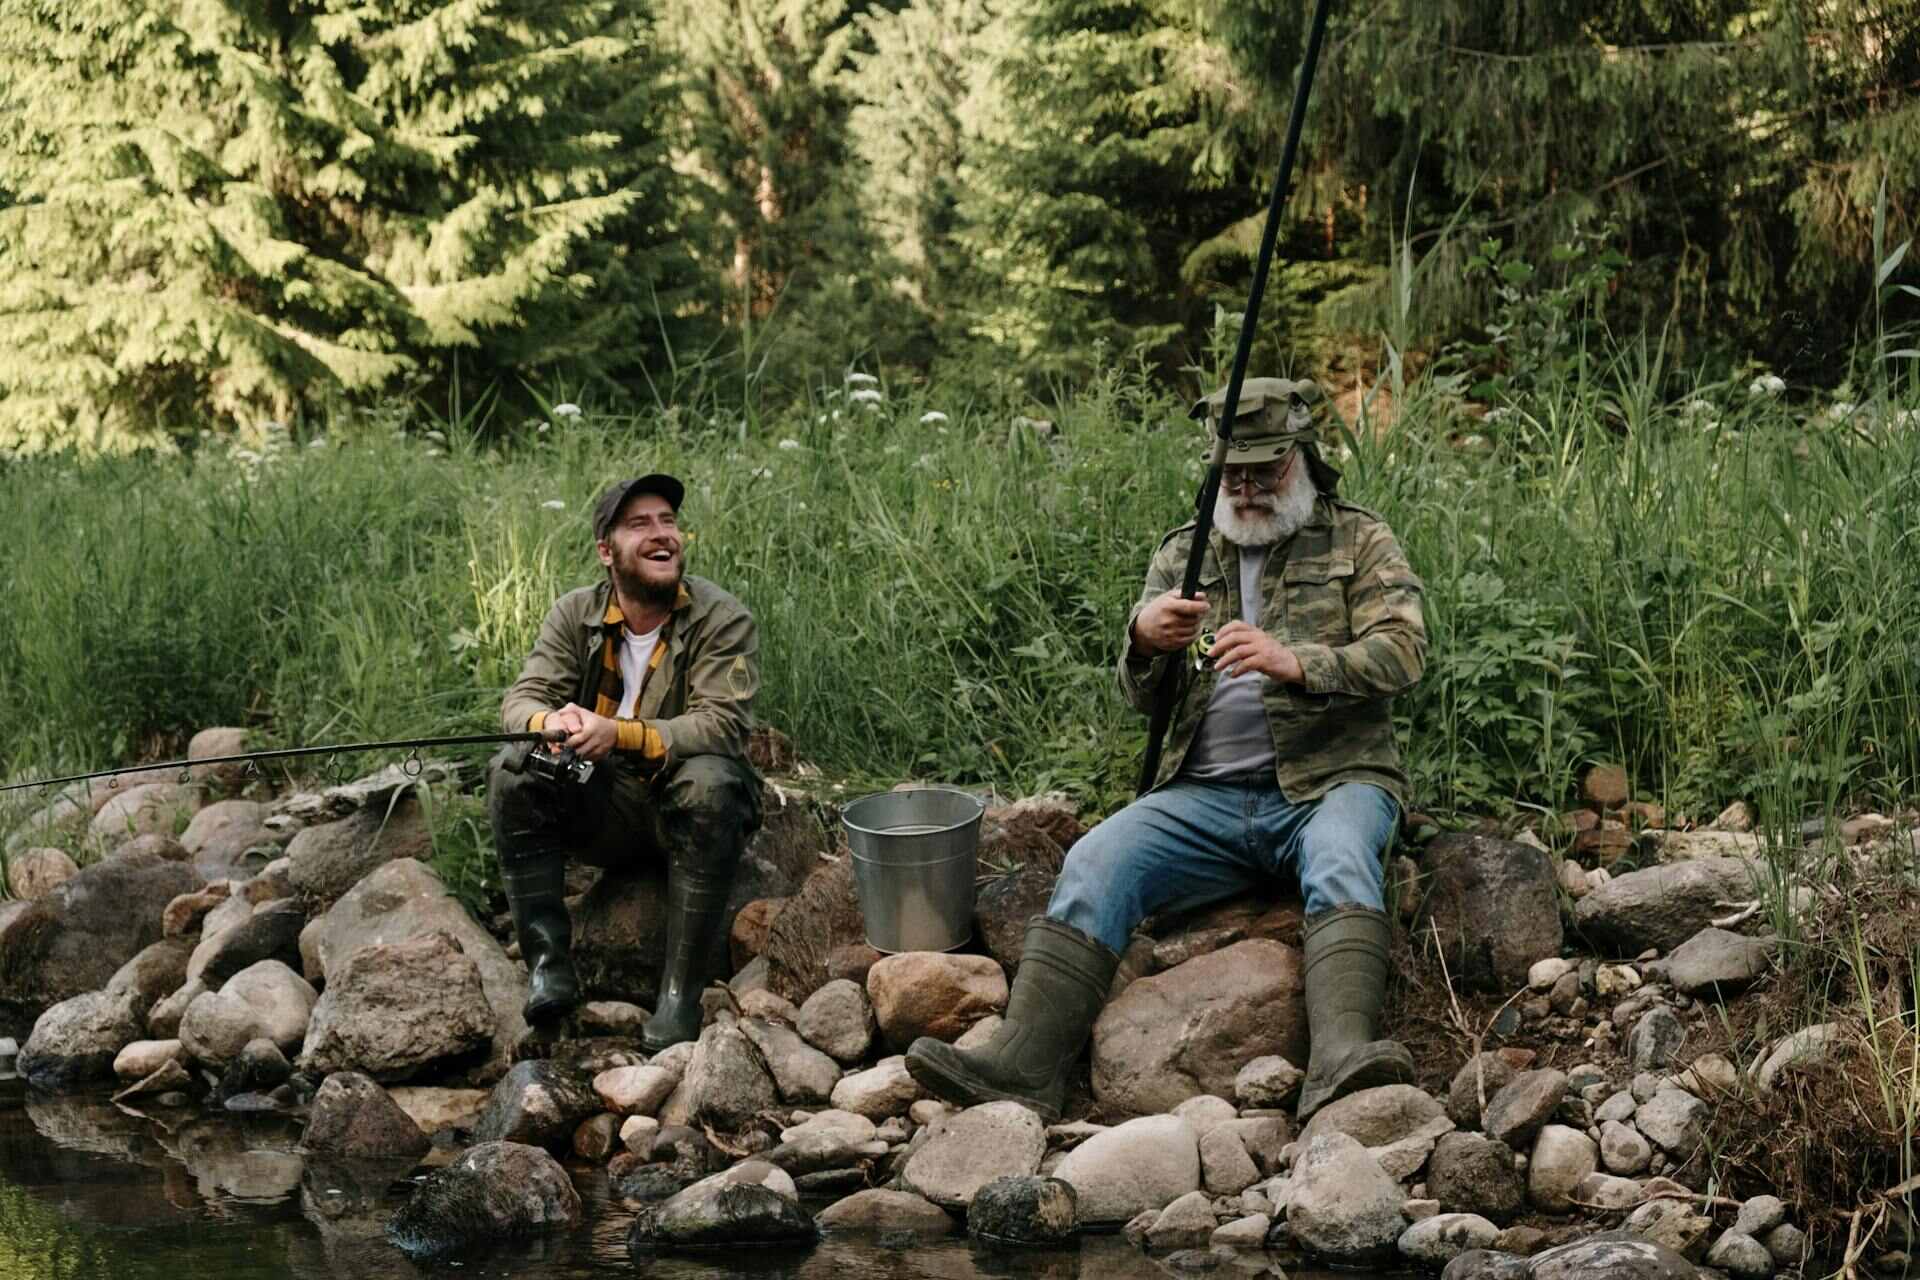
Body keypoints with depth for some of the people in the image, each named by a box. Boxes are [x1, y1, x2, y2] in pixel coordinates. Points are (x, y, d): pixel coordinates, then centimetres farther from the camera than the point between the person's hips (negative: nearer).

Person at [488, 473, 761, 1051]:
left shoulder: (723, 618, -10)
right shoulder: (576, 614, 2)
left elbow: (723, 723, -22)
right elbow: (522, 699, -6)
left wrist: (621, 734, -37)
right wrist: (551, 723, -33)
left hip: (684, 809, -3)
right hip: (603, 807, 3)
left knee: (708, 785, -36)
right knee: (513, 774, -21)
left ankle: (681, 996, -32)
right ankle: (548, 964, -19)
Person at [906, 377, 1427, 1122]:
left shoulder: (1360, 542, 8)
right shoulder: (1184, 554, 17)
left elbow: (1401, 653, -8)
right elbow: (1138, 697, 10)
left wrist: (1294, 662, -27)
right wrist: (1144, 638, -16)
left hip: (1329, 781, -3)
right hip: (1207, 795, 3)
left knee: (1340, 862, -37)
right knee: (1095, 864, -21)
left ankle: (1340, 1060, -57)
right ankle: (1022, 1064, -33)